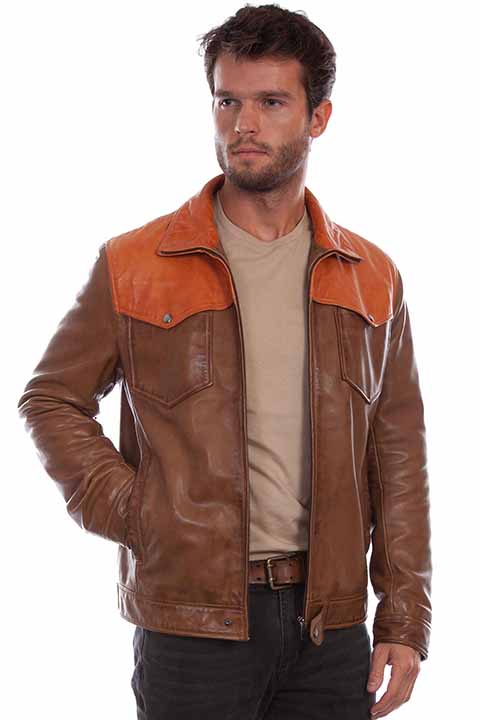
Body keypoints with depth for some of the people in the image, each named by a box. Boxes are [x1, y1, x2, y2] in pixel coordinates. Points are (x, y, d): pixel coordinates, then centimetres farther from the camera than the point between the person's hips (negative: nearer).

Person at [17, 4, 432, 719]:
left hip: (333, 630, 2)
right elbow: (51, 400, 8)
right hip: (192, 624, -2)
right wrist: (129, 511, -6)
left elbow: (398, 455, 7)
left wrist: (404, 619, 2)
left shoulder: (373, 278, 7)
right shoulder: (133, 267, 1)